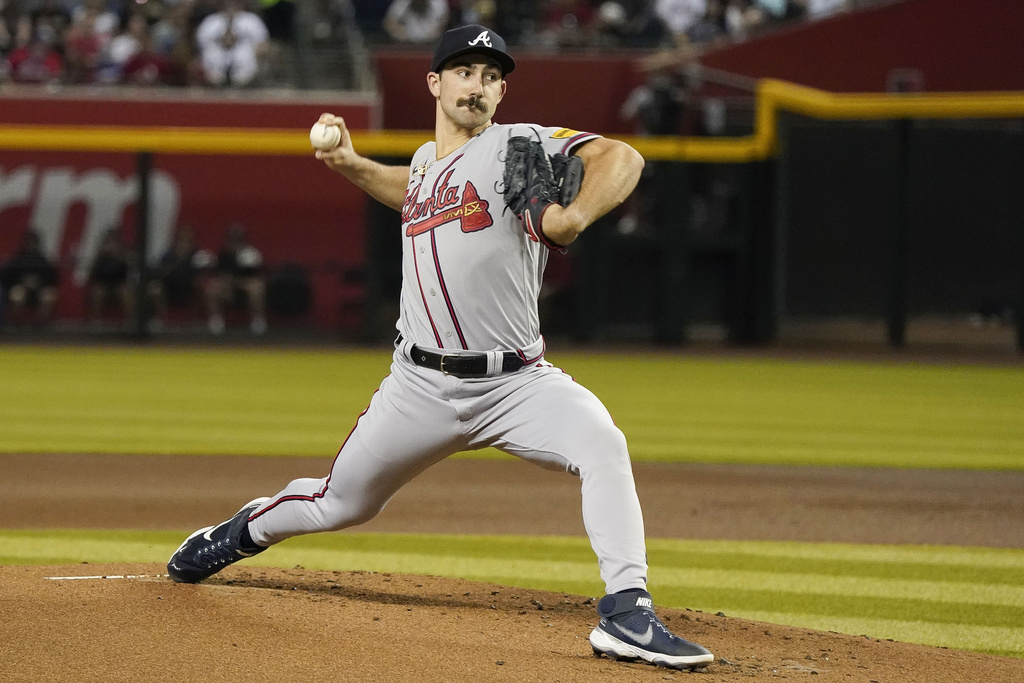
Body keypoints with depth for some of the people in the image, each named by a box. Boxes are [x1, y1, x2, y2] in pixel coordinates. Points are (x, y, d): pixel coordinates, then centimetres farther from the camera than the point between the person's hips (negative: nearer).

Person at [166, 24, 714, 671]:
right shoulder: (425, 162, 11)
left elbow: (621, 157, -24)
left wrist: (575, 216, -42)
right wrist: (352, 165, 23)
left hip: (515, 381, -4)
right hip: (421, 385, 4)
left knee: (603, 444, -31)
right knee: (340, 504, 16)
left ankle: (627, 615, -32)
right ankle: (245, 531, 47)